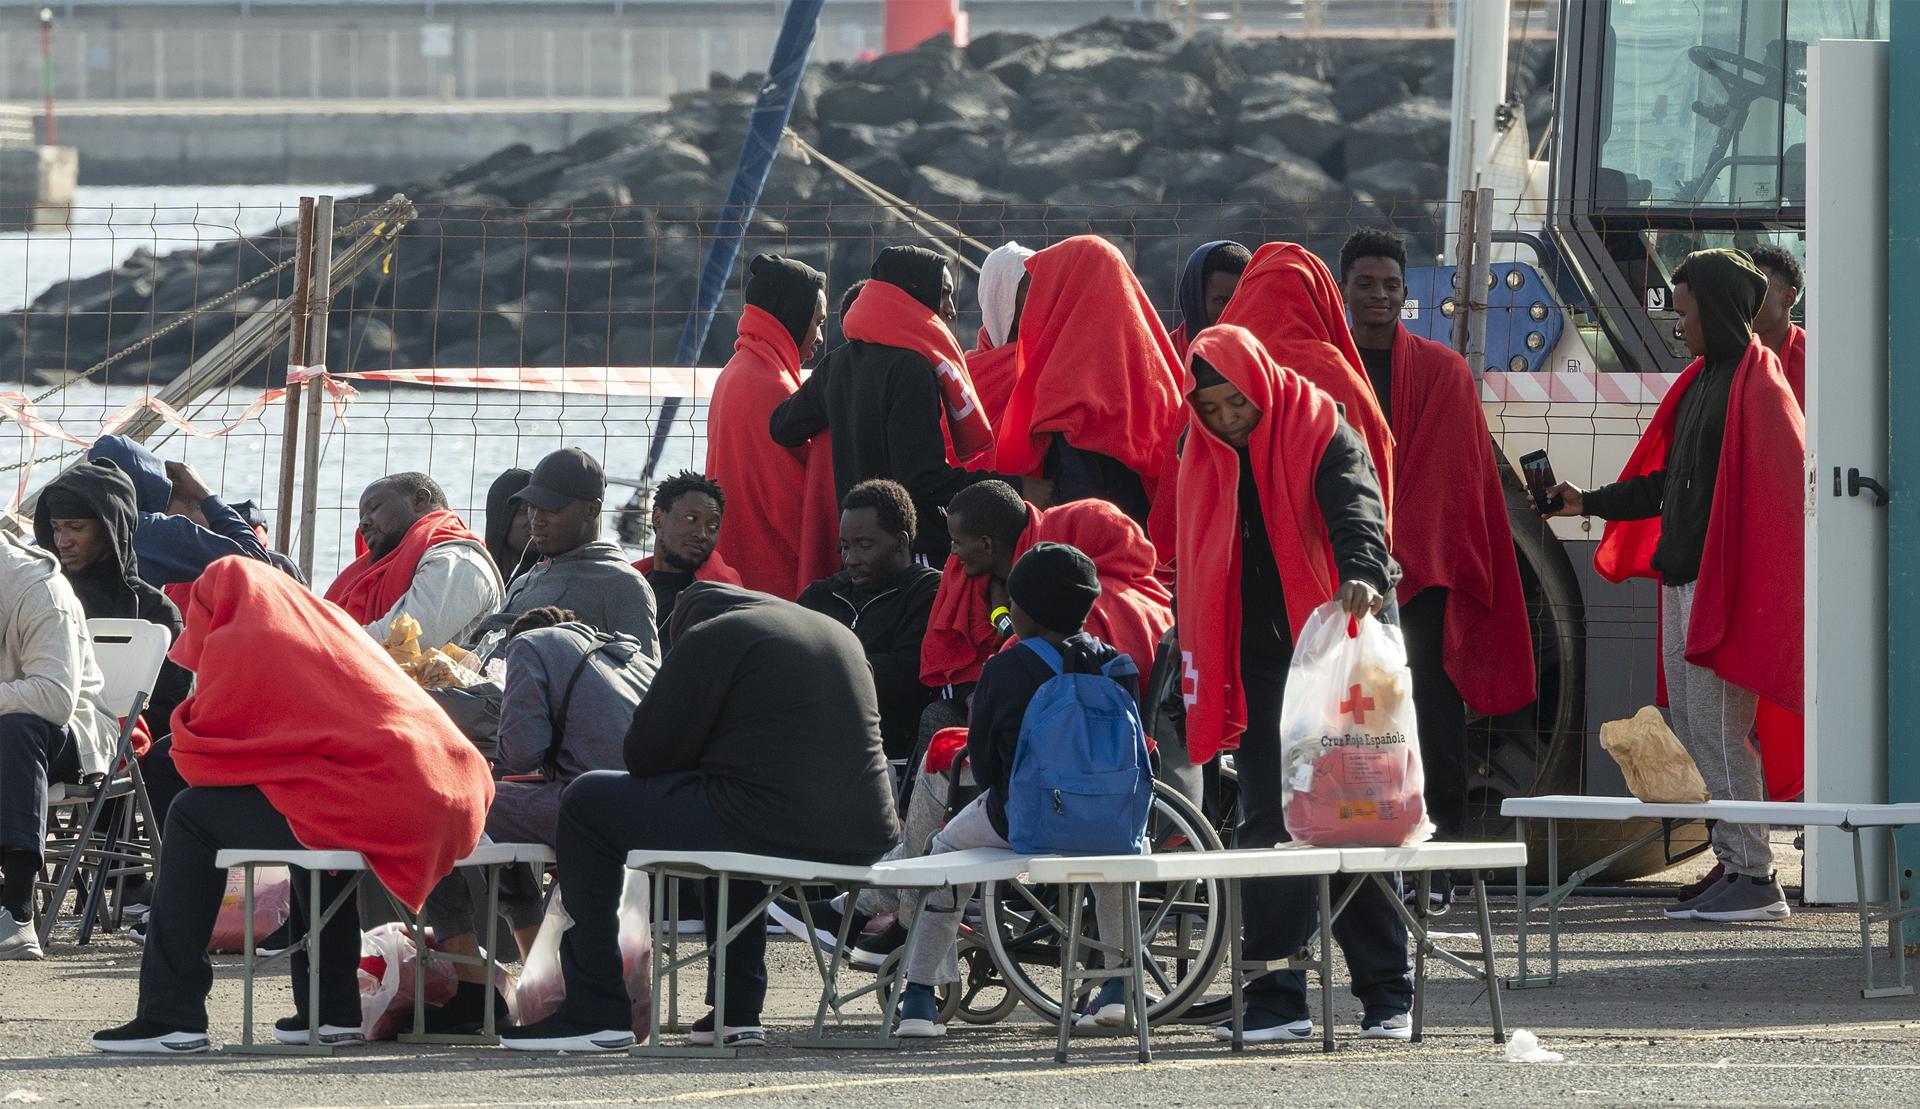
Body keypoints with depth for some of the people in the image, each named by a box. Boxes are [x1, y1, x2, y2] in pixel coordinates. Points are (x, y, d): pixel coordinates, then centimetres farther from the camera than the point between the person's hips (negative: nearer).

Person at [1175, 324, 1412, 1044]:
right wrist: (1202, 684, 12)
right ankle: (1274, 1002, 2)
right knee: (1265, 827, 1)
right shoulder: (1204, 457, 9)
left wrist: (1364, 575, -45)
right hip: (1259, 668, 5)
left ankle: (1388, 997, 1)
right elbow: (1197, 572, 16)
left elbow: (1356, 513, -24)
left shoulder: (1322, 433, -7)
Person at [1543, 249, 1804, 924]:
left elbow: (1774, 489, -18)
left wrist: (1719, 582, -23)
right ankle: (1736, 864, 15)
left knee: (1716, 729, -9)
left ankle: (1754, 878, -6)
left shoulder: (1755, 386, -11)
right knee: (1690, 724, 11)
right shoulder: (1703, 381, 17)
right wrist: (1591, 503, 22)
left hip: (1724, 581, -10)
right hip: (1682, 578, 10)